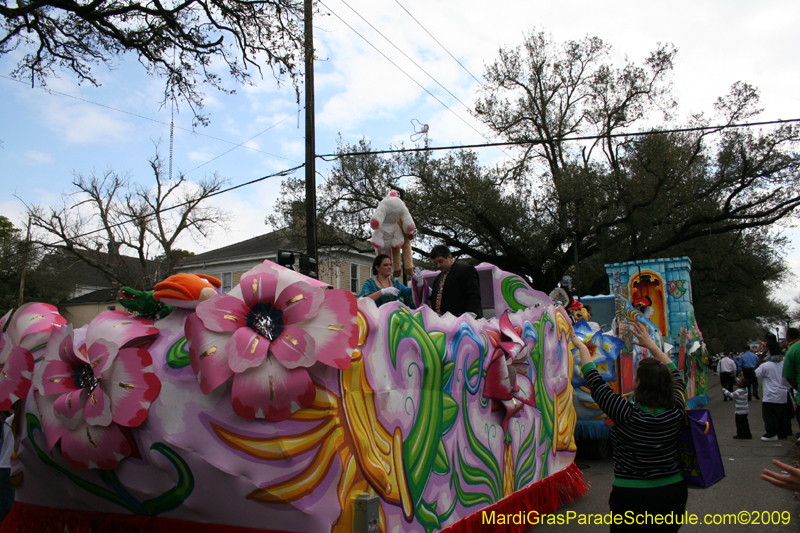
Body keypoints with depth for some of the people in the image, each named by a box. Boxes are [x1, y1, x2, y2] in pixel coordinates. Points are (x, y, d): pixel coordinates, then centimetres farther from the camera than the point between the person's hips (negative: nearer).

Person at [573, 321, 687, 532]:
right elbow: (675, 375, 9)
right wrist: (651, 345, 18)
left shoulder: (627, 415, -22)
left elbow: (595, 382, -12)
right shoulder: (676, 412, -10)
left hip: (632, 498, -4)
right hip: (673, 494, 4)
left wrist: (581, 346, -1)